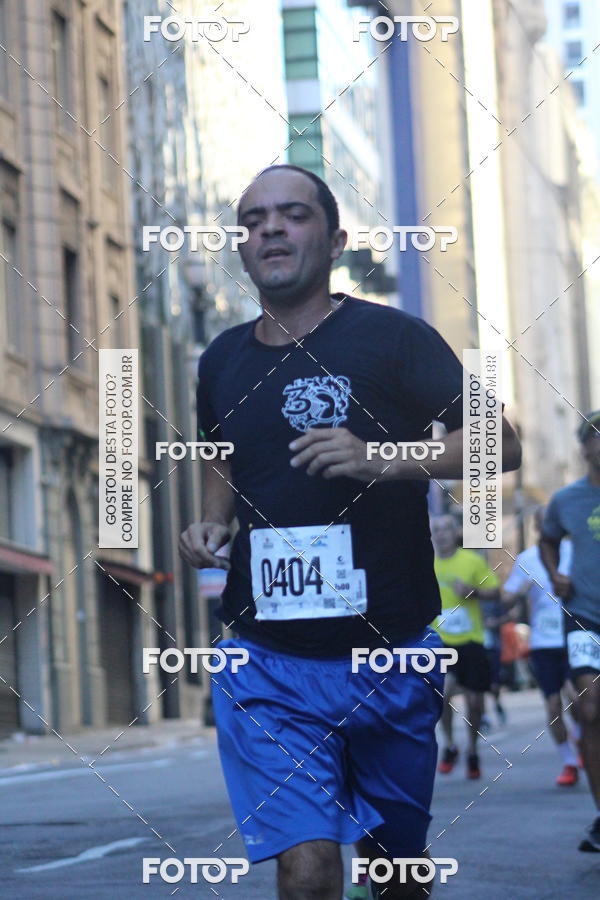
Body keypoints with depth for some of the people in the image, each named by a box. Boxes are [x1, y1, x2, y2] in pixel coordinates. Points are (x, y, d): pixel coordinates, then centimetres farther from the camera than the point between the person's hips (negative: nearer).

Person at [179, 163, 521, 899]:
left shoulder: (393, 338, -4)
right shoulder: (223, 362, 8)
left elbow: (499, 444, -8)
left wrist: (382, 461, -23)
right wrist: (212, 523, 5)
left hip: (390, 658, -1)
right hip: (267, 665, 1)